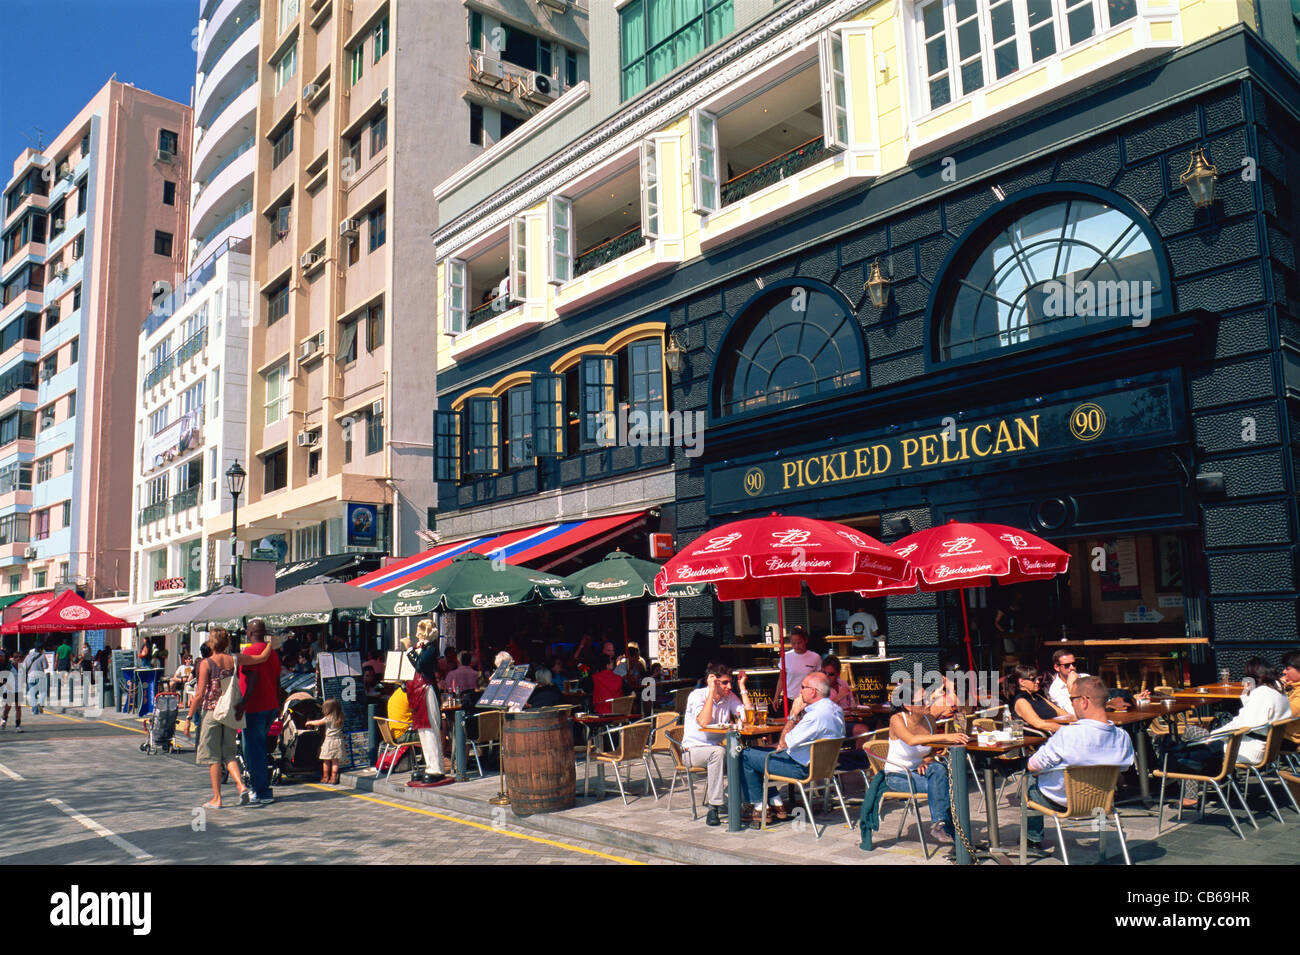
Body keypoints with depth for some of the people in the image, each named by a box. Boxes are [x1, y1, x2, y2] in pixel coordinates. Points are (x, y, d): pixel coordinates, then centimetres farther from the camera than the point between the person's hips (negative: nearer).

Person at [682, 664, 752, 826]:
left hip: (716, 748, 5)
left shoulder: (730, 697, 4)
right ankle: (713, 808, -32)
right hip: (693, 750, -5)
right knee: (717, 752, -37)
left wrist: (742, 687, -7)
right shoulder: (697, 695, -12)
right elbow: (704, 722, -28)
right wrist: (712, 691, -26)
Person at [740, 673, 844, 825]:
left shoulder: (816, 715, -27)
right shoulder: (835, 709, 5)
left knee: (746, 756, -2)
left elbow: (785, 743, -20)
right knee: (758, 751, 21)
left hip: (801, 767, -10)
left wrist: (794, 715, -10)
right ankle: (776, 802, 17)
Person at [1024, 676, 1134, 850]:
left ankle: (1034, 838, 43)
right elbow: (1124, 767, 5)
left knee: (1030, 785, 28)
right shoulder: (1123, 738, -19)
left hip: (1061, 801, -5)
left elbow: (1033, 766, -23)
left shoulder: (1067, 735, -36)